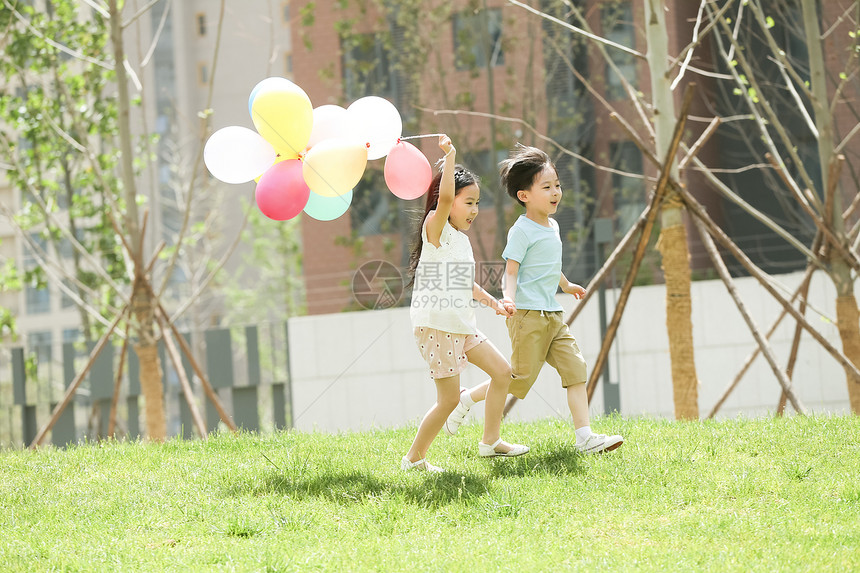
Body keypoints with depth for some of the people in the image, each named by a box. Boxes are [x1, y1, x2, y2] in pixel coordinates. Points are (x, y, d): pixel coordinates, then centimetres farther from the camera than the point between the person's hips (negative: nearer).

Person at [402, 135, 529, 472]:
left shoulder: (461, 239, 16)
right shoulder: (436, 229, -10)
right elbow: (444, 197, -30)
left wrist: (491, 302, 21)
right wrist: (450, 155, -27)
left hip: (462, 327, 8)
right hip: (435, 326, -8)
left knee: (503, 374, 3)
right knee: (449, 399, -5)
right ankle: (414, 457, 8)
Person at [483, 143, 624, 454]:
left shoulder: (552, 227, 16)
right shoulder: (522, 231, -10)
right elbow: (511, 271, -16)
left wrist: (567, 285, 49)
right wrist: (509, 298, -34)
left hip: (552, 315, 9)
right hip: (528, 313, -9)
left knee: (575, 367, -1)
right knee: (520, 374, -6)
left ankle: (585, 435, -4)